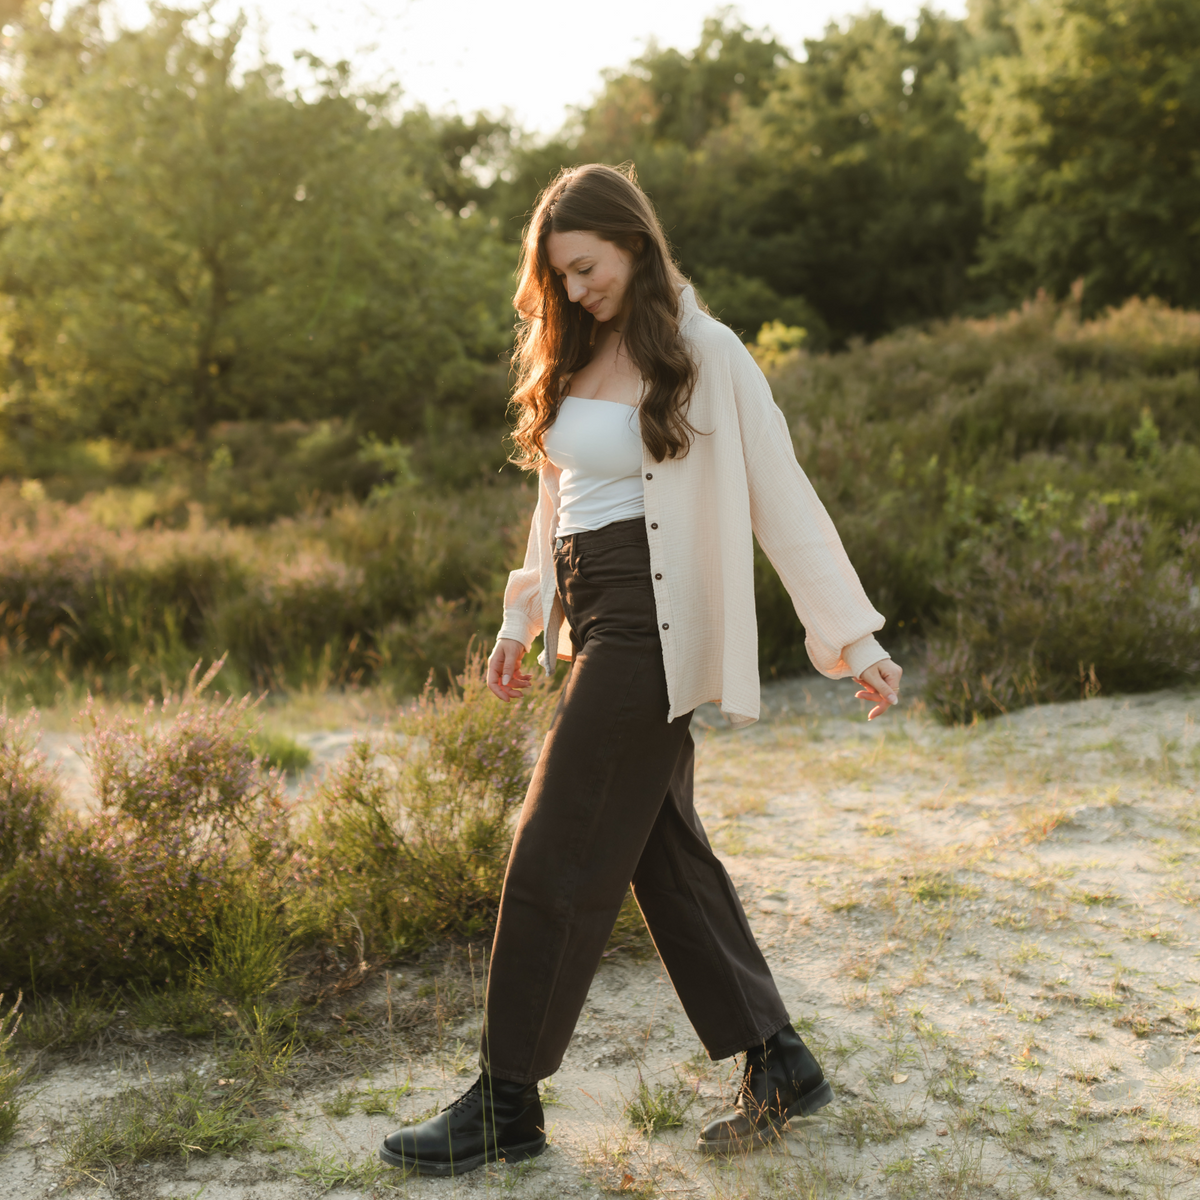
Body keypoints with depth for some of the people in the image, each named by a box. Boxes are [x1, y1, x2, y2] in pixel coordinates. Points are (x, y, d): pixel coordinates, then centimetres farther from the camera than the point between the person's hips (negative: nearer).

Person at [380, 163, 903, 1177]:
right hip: (592, 622, 8)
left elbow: (785, 502, -9)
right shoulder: (573, 359, 13)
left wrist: (855, 639, -10)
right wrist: (525, 618, 17)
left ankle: (507, 1105, 7)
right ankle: (780, 1065, 22)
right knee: (665, 850, 10)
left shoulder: (705, 356, -8)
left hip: (651, 625, -8)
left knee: (558, 857, -5)